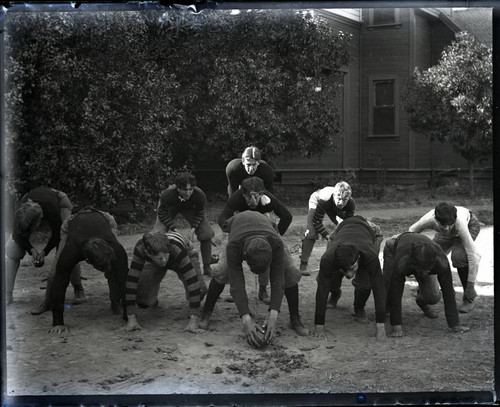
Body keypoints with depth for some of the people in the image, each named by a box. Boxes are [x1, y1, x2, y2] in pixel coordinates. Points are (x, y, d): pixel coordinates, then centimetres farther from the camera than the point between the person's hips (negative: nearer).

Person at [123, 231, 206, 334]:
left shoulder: (177, 250, -46)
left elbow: (192, 282, -46)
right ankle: (153, 299, 20)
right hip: (154, 265, 1)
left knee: (200, 289, -24)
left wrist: (194, 320, -49)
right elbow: (131, 281, -37)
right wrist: (131, 318, -40)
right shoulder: (140, 249, -40)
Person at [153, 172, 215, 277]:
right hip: (170, 207, -1)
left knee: (206, 233, -13)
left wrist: (193, 229, -27)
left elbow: (199, 214, -15)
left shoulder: (200, 195, -36)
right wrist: (174, 229, -29)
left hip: (190, 208, 1)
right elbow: (162, 214, -22)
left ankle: (207, 267, 3)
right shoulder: (167, 195, -40)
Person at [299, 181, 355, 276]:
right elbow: (316, 221, -32)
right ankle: (303, 265, -18)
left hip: (336, 210, 4)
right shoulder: (324, 200, -45)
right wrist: (326, 235, -40)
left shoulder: (351, 204, -36)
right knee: (312, 232, -20)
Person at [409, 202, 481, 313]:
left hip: (470, 225, -4)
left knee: (459, 255, -30)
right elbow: (412, 230, -15)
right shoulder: (429, 220, -38)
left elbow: (473, 256, -40)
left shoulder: (460, 223, -46)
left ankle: (468, 299, -12)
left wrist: (470, 286, -38)